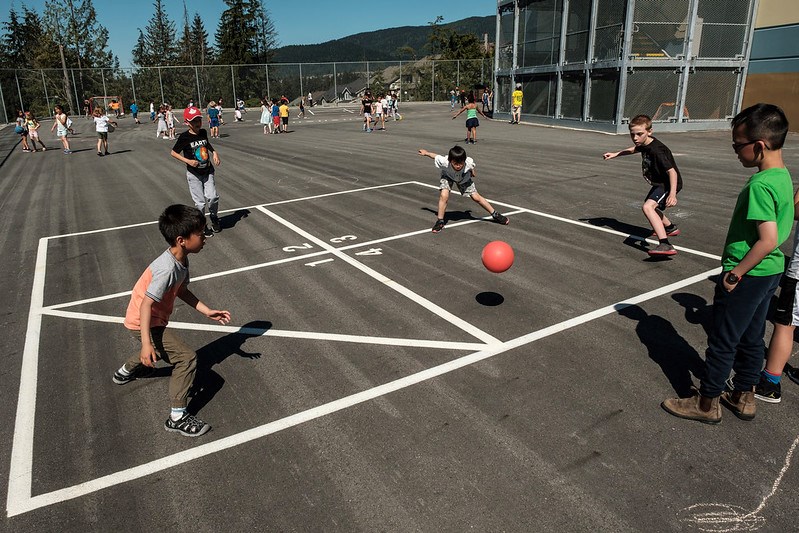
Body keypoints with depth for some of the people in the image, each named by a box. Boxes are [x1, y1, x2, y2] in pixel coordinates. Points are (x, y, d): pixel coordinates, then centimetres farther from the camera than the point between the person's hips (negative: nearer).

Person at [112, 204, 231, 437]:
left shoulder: (182, 261, -4)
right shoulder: (167, 269, -33)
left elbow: (183, 291, 8)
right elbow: (146, 304, -33)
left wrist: (208, 311, 2)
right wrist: (146, 343, -35)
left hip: (154, 320, 10)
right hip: (144, 323, -10)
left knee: (160, 349, 37)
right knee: (187, 358, -16)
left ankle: (125, 372, 67)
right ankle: (177, 418, -6)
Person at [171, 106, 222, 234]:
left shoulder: (203, 132, 1)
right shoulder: (184, 137, -13)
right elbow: (173, 153, -5)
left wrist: (214, 152, 7)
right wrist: (188, 161, -16)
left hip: (208, 172, 4)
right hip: (194, 174, -3)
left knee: (213, 197, -8)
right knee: (200, 202, -1)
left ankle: (214, 218, 19)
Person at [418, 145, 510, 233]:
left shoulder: (469, 162, -39)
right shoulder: (444, 162, -43)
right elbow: (435, 156, -21)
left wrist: (472, 172, 10)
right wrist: (426, 153, -2)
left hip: (464, 178, 1)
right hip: (447, 176, -1)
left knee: (476, 197, 2)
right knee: (444, 195, -25)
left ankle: (495, 214, 20)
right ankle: (440, 221, -8)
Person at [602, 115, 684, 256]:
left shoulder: (656, 150, -29)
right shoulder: (644, 144, -2)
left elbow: (672, 171, -34)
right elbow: (634, 149, 24)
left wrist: (672, 194, -42)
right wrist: (615, 154, 25)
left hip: (669, 184, -11)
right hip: (660, 183, 11)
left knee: (647, 207, -33)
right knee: (650, 206, 33)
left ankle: (665, 245, -44)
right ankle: (670, 228, 61)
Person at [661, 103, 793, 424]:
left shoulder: (760, 185, -24)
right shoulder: (783, 177, 6)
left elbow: (768, 240, -28)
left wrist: (734, 274, -18)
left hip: (747, 276, -9)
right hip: (771, 272, 9)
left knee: (723, 341, 5)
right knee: (751, 338, 20)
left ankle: (707, 403, 19)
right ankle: (744, 397, 35)